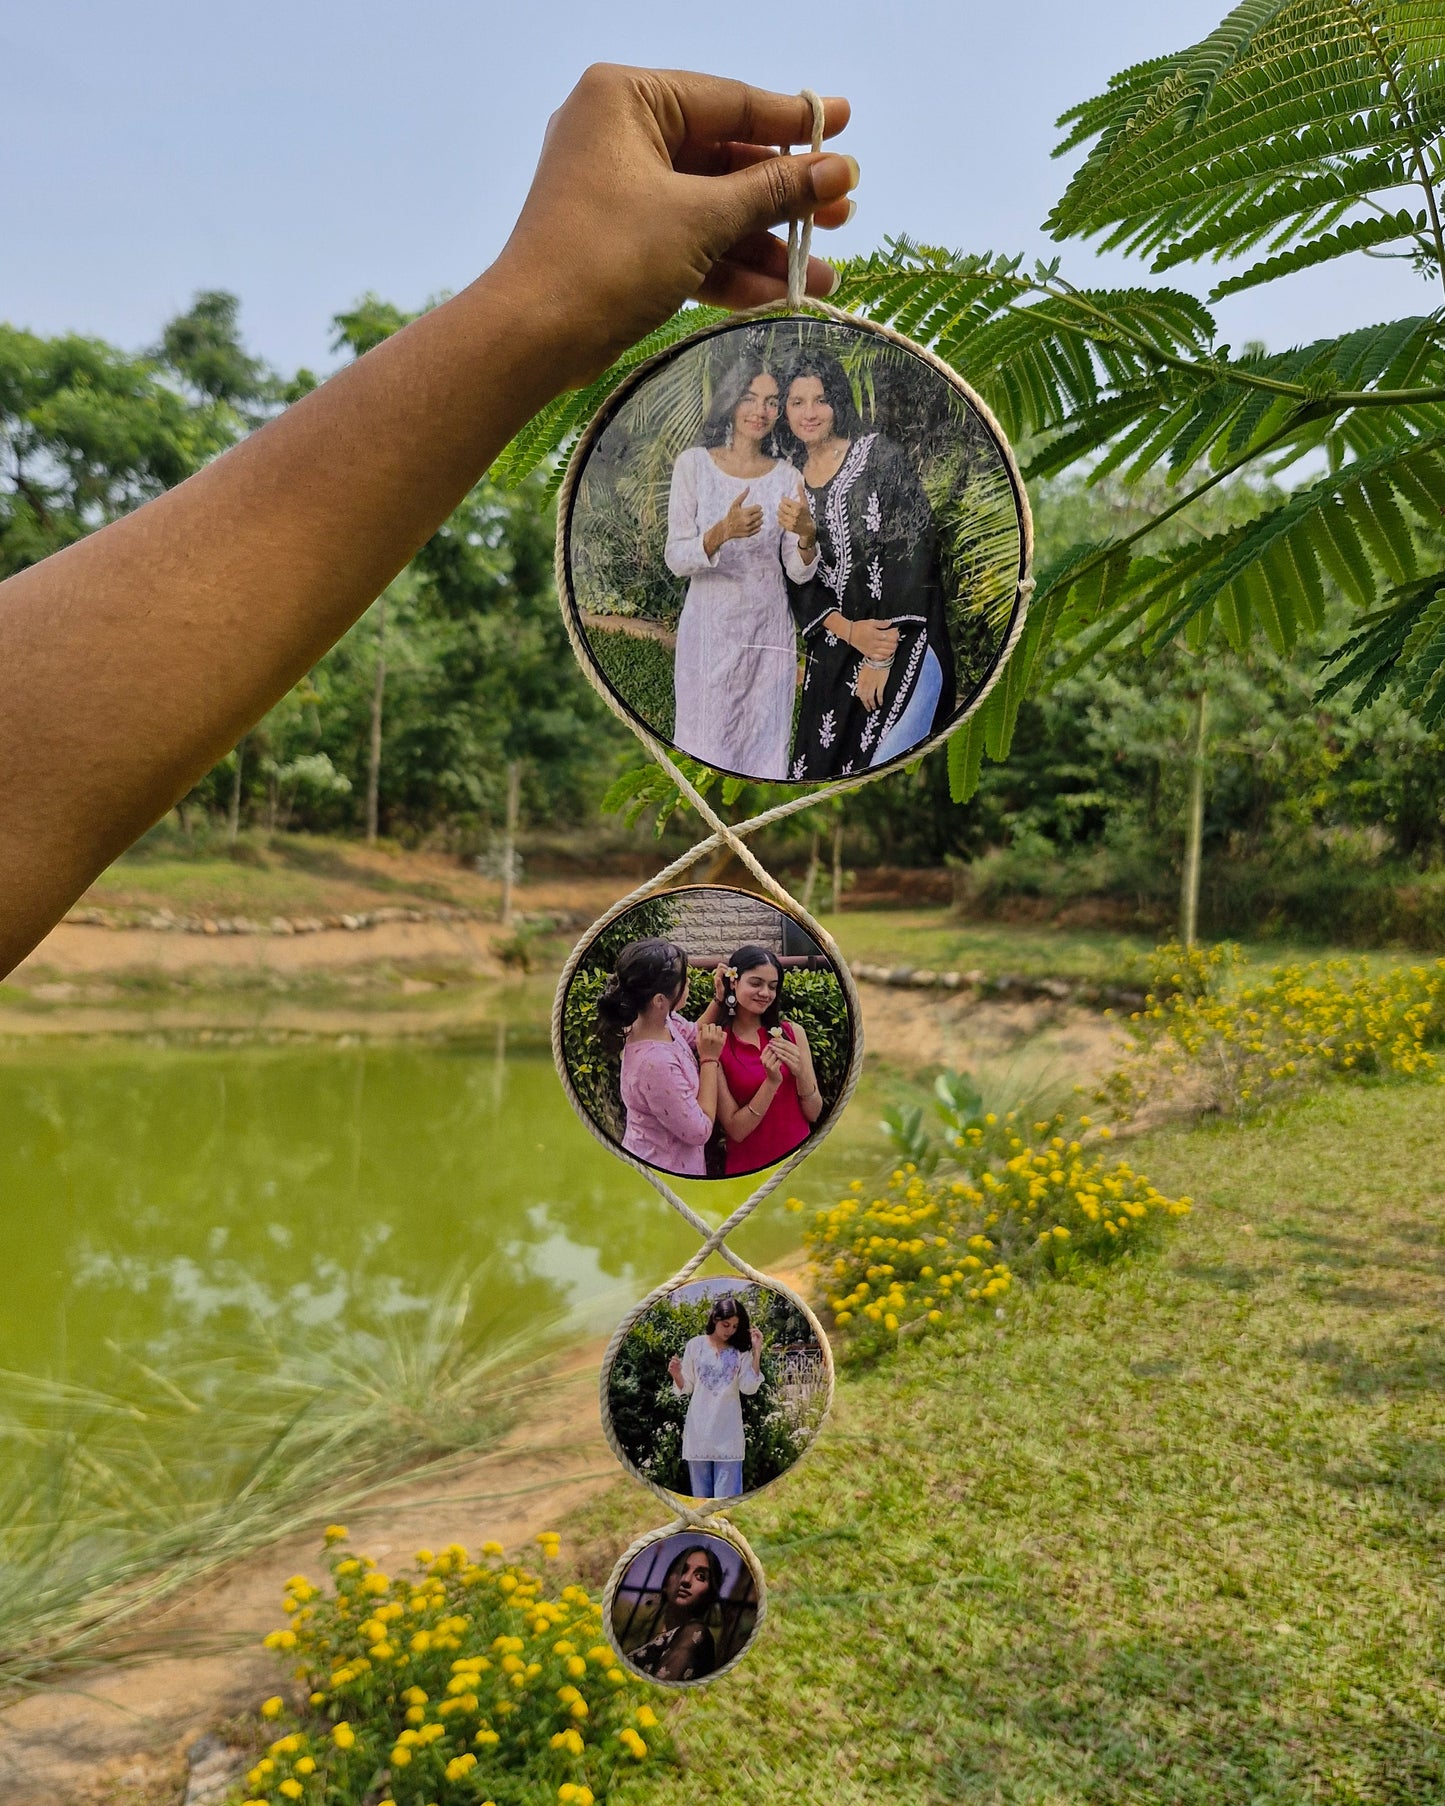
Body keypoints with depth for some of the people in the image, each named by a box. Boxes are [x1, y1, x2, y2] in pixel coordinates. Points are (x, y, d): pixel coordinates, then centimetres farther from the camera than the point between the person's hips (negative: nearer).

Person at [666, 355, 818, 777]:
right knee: (707, 747, -1)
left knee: (765, 749, 6)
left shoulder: (787, 477, 4)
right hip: (710, 628, -2)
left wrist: (807, 534, -18)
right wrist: (722, 532, -26)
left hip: (769, 631, 2)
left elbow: (800, 572, 3)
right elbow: (676, 560, -8)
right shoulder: (693, 463, -2)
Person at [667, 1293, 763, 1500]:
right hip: (699, 1429, 1)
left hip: (728, 1431, -1)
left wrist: (757, 1351, -11)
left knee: (727, 1495, -5)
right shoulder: (695, 1345, 3)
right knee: (701, 1492, 7)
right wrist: (675, 1374, -13)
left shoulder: (741, 1351, 2)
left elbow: (749, 1388, -9)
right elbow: (686, 1388, 8)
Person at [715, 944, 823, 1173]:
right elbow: (735, 1130, -13)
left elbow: (814, 1114, -3)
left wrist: (801, 1073, -20)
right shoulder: (716, 1045, -13)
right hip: (749, 1168, -3)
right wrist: (772, 1082, -25)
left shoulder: (792, 1032, -5)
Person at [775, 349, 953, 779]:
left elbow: (913, 551, -11)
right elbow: (799, 580, 7)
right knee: (825, 761, 4)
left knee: (891, 765, -13)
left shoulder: (879, 457, -4)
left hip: (903, 643, -5)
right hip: (834, 649, 5)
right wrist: (850, 632, -12)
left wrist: (882, 657, -15)